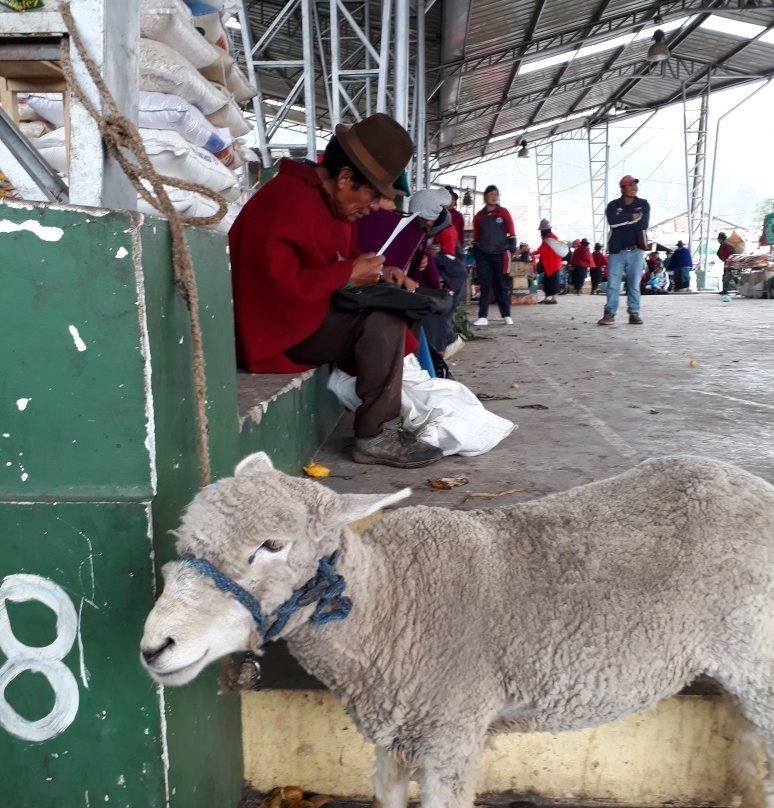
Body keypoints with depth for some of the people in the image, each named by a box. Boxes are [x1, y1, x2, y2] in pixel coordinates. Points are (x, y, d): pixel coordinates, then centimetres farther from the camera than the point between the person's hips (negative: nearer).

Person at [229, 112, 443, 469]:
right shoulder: (287, 201, -22)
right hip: (282, 329, -10)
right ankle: (374, 437, -16)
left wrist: (376, 270, 2)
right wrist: (351, 274, -21)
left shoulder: (331, 201, 10)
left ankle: (390, 423, 4)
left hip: (314, 315, 11)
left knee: (394, 312, 7)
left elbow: (336, 263, 22)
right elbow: (278, 286, -29)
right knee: (383, 323, -23)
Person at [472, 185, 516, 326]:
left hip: (500, 254, -1)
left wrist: (511, 252, -3)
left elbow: (511, 234, 4)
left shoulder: (504, 213, 4)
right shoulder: (478, 216, 9)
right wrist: (475, 256, 10)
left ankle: (506, 316, 10)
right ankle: (482, 317, 1)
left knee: (501, 286, 3)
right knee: (484, 286, -1)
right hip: (483, 256, 1)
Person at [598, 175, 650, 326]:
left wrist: (622, 222, -8)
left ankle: (634, 314, 9)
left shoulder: (643, 204, 7)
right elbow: (612, 221, -16)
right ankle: (609, 314, -4)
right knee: (613, 284, -5)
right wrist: (632, 217, -11)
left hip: (635, 251, 1)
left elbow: (643, 224, -10)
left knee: (634, 284, 3)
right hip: (617, 251, -1)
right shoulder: (613, 205, 5)